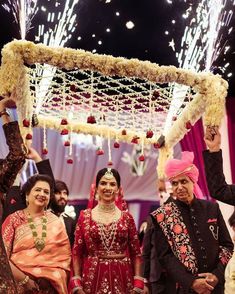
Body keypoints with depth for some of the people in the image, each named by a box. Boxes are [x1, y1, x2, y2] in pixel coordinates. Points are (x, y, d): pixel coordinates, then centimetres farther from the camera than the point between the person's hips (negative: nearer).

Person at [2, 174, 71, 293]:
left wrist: (55, 278, -9)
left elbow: (65, 254, 4)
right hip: (19, 284, -2)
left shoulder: (55, 222, 4)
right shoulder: (14, 219, -3)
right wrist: (23, 279, -15)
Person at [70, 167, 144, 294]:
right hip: (93, 278, 0)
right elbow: (77, 252, 1)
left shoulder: (127, 217, 2)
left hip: (122, 279, 1)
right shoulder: (85, 216, 1)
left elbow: (136, 253, 4)